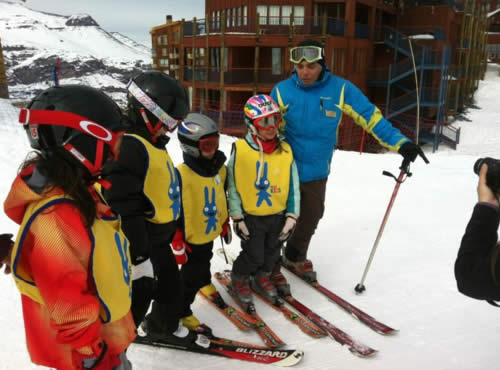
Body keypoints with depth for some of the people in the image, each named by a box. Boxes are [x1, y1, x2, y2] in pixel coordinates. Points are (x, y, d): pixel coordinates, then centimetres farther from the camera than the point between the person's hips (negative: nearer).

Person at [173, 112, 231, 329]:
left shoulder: (220, 168, -4)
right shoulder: (181, 175, -28)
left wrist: (225, 223, 17)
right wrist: (177, 243, -19)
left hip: (211, 231, 7)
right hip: (191, 237, -7)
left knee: (205, 261, 32)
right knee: (191, 275, 3)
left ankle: (205, 283, 60)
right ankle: (182, 310, 24)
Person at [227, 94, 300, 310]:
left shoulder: (285, 151, -3)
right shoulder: (240, 149, -13)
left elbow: (293, 186, 2)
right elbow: (232, 185, -8)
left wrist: (292, 216, -2)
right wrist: (237, 217, -9)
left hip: (278, 216, 4)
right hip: (251, 217, -4)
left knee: (272, 254, 19)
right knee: (253, 256, 4)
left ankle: (261, 277, 47)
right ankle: (239, 279, 33)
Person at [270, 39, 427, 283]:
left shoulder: (340, 89, -9)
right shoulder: (282, 91, -11)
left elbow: (370, 116, -8)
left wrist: (399, 143, -15)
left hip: (317, 172, 3)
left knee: (311, 217, 20)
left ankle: (295, 257, 45)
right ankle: (271, 269, 27)